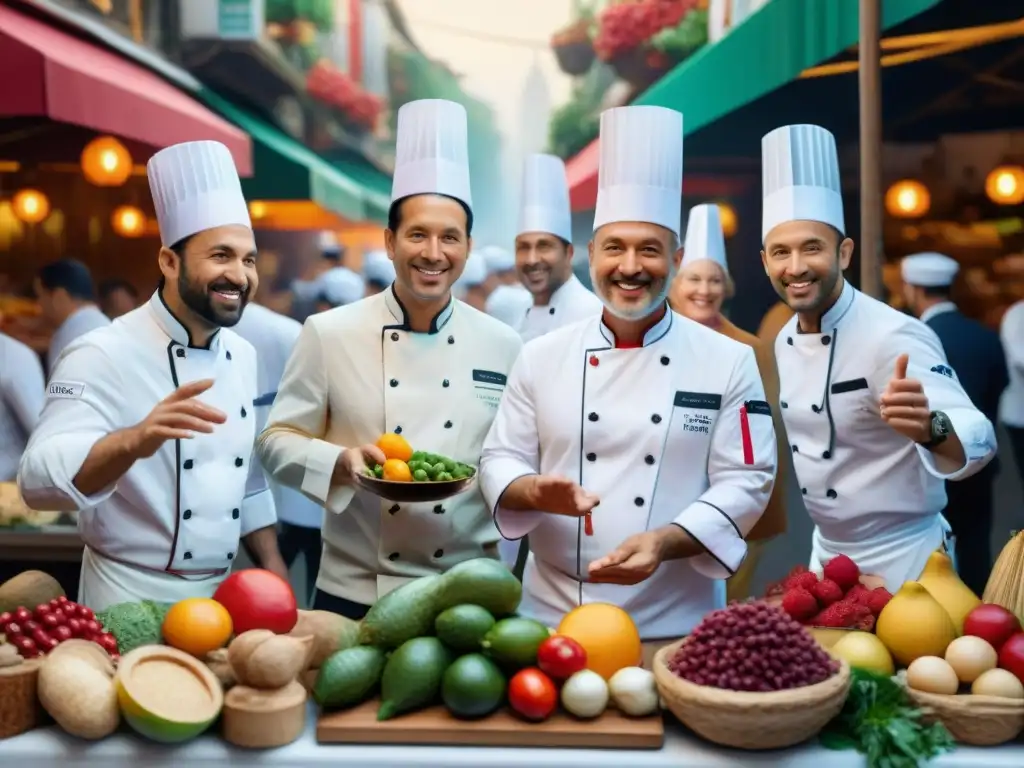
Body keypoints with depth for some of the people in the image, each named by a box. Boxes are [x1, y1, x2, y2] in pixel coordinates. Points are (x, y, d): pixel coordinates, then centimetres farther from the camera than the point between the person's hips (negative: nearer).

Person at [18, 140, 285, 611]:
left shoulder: (242, 355, 4)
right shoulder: (103, 355, -17)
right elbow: (41, 480, -28)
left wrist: (272, 565, 10)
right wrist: (134, 441, -45)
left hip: (222, 594, 7)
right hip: (132, 601, -6)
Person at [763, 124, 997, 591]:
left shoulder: (893, 336, -23)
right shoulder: (785, 341, 0)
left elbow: (977, 443, -33)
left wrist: (927, 427, -53)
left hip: (902, 562, -7)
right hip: (827, 554, 7)